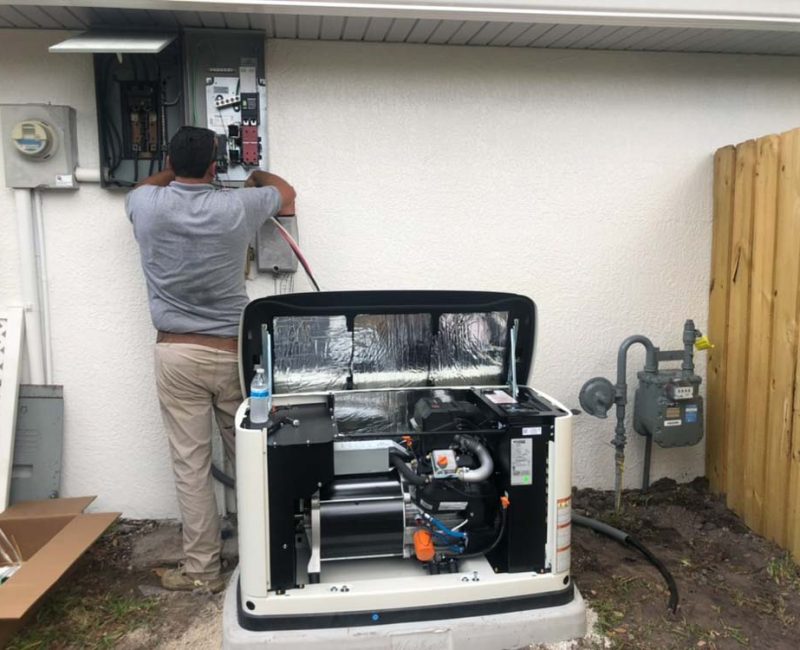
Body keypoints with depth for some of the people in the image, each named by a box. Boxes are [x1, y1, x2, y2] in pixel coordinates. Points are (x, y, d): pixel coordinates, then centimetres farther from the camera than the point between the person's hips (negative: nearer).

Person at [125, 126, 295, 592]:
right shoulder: (236, 207, -6)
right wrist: (253, 172, 35)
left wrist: (177, 167, 38)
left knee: (191, 465, 5)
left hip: (177, 355, 0)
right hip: (233, 353, 0)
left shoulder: (147, 207, -3)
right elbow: (286, 194, 16)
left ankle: (203, 570, 14)